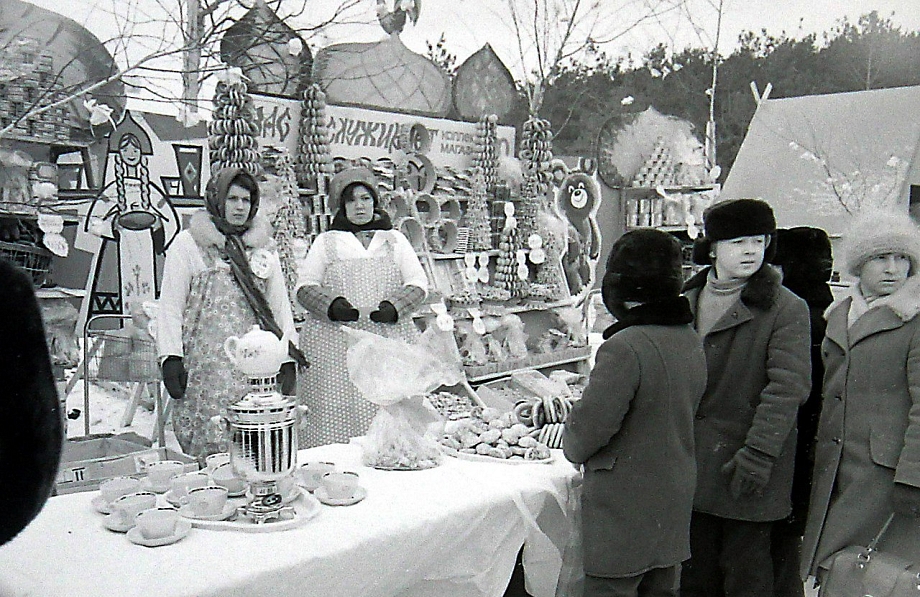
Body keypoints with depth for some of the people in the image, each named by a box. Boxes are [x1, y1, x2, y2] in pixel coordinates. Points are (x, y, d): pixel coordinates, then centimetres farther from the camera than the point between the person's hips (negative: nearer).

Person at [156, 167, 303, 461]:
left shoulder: (263, 246, 19)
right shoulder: (187, 244, 7)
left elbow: (280, 304, 18)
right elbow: (170, 306, 4)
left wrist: (288, 358, 11)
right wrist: (171, 356, -6)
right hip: (207, 365, -3)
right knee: (212, 450, -8)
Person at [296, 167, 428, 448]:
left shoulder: (395, 239, 19)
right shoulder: (326, 242, 15)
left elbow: (418, 282, 11)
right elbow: (305, 285, 7)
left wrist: (394, 306, -8)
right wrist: (332, 305, -12)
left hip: (390, 338, 1)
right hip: (335, 344, -1)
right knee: (335, 413, -8)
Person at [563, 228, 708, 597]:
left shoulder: (625, 348, -24)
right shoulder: (692, 341, 2)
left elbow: (591, 425, -22)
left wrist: (573, 446, 1)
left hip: (623, 513, -8)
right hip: (674, 505, 8)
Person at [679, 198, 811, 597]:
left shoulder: (787, 309, -7)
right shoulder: (686, 299, 8)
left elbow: (788, 387, -13)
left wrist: (758, 453, -19)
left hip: (747, 468, -4)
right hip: (691, 460, 4)